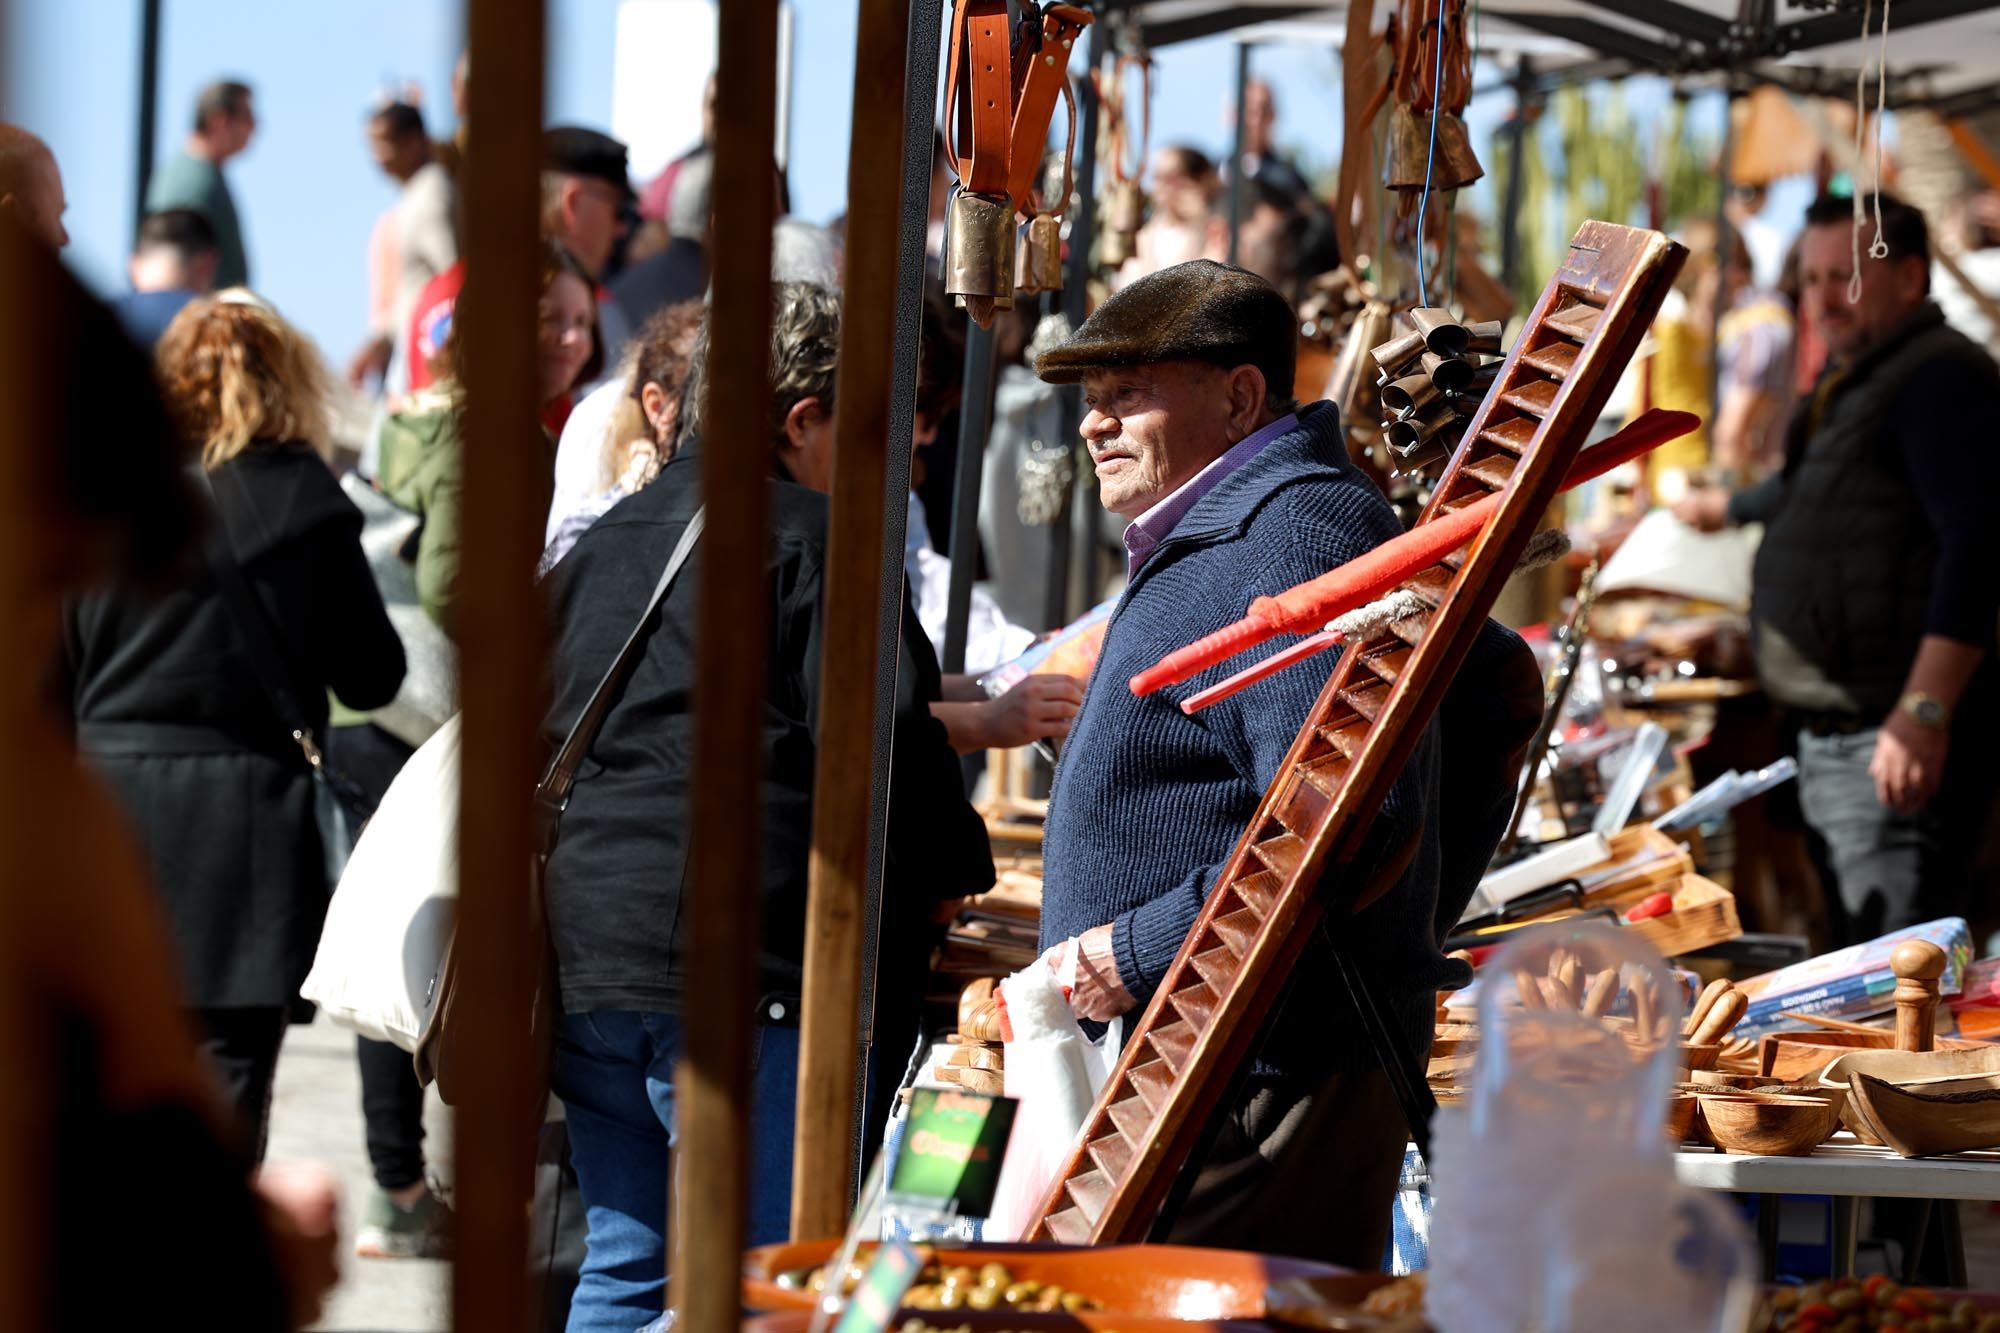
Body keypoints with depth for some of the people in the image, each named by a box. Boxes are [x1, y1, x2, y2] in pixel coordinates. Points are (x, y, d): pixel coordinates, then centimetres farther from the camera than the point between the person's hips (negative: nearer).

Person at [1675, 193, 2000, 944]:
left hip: (1901, 743, -10)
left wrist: (1924, 712, -29)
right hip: (1830, 741, 10)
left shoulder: (1940, 375, -11)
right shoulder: (1851, 385, 22)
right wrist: (1729, 508, 62)